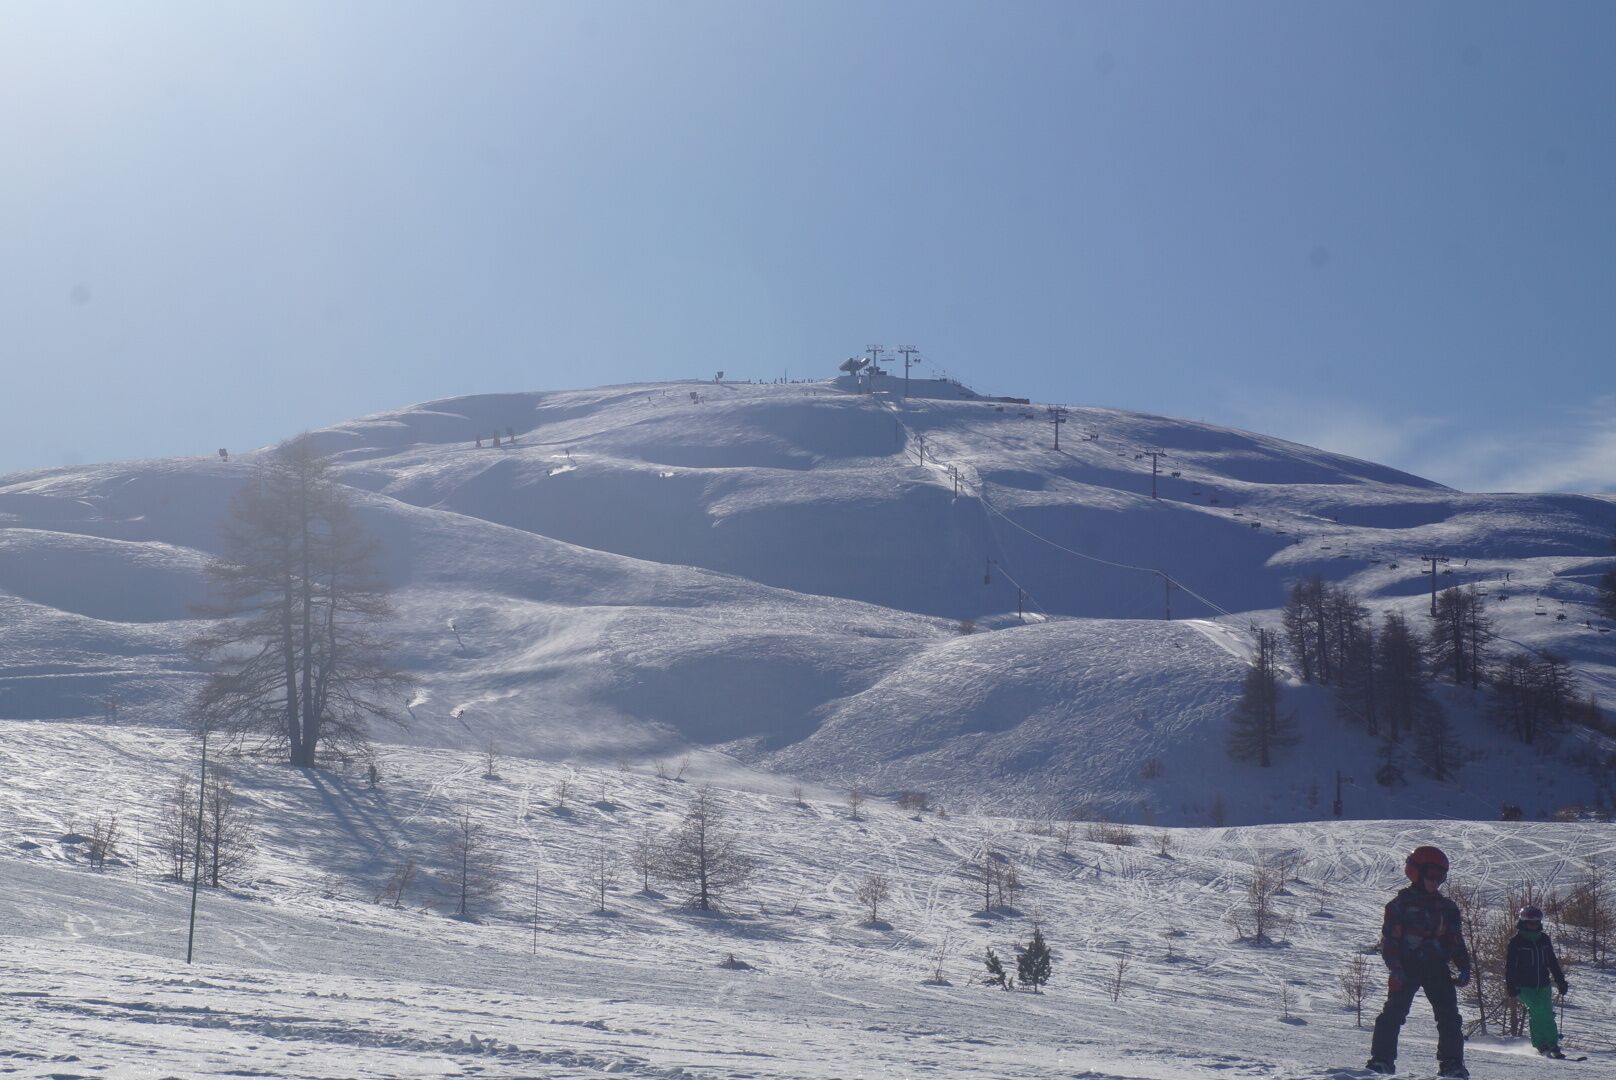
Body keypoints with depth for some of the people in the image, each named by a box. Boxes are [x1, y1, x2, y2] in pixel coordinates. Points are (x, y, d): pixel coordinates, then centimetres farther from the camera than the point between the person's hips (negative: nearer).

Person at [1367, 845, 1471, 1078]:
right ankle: (1381, 1058, -5)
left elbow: (1456, 941, 18)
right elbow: (1389, 939, -4)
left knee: (1449, 1016, -3)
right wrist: (1395, 967, -15)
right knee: (1394, 1012, -10)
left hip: (1436, 968, 4)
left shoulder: (1446, 907, 15)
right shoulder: (1401, 903, 1)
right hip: (1406, 967, -4)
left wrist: (1464, 968, 6)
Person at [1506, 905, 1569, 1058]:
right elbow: (1509, 966, -4)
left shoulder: (1544, 939, 11)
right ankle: (1541, 1046, -13)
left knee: (1547, 1015, -5)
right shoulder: (1516, 942, -2)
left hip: (1543, 986, 4)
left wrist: (1560, 981, 16)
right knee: (1537, 1012, -18)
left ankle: (1553, 1046, 2)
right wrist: (1511, 985, -11)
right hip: (1524, 986, -4)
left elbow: (1553, 962, 19)